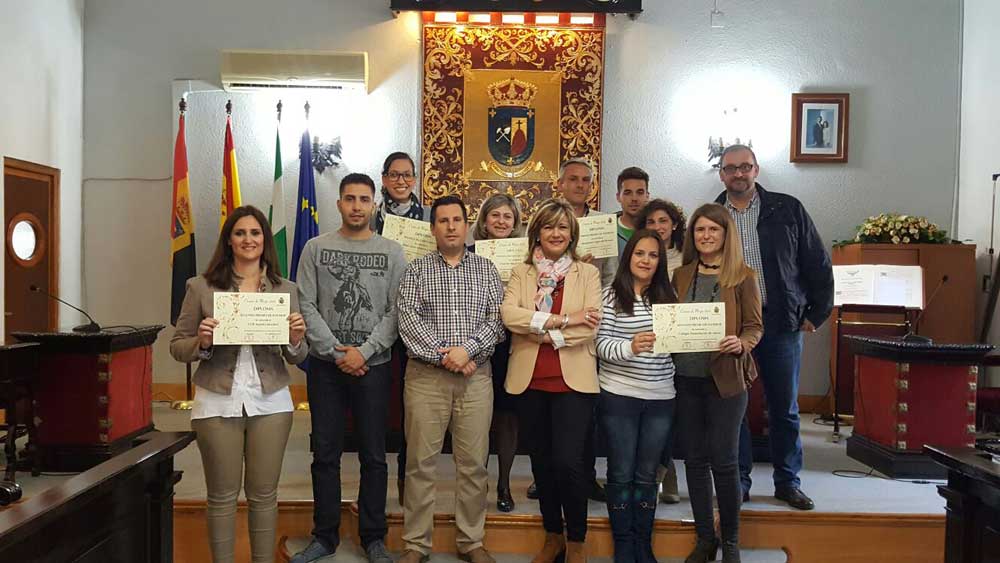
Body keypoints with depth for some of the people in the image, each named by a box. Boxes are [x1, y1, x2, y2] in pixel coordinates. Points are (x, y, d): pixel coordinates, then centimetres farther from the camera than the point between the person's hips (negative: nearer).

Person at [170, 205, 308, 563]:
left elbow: (296, 358, 7)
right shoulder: (201, 287, 0)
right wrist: (201, 343, -17)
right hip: (217, 404, -1)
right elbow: (177, 347, 4)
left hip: (270, 403, 1)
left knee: (264, 494, 11)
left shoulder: (286, 290, 4)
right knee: (222, 496, 9)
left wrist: (296, 340, -15)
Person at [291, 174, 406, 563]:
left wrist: (364, 351, -12)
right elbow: (306, 305, -1)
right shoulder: (316, 248, 4)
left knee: (374, 455, 6)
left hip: (373, 366, -1)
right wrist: (336, 352, -10)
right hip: (325, 366, 1)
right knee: (325, 453, 9)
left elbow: (396, 311, -3)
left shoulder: (392, 252, 2)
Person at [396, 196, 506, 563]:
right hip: (425, 376, -1)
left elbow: (497, 319, 1)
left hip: (476, 377, 1)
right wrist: (443, 355, -13)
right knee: (420, 462, 3)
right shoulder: (416, 270, 6)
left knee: (474, 463, 6)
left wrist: (468, 349, -14)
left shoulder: (486, 269, 10)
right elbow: (407, 319, -6)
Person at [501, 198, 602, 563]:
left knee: (568, 461, -10)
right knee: (541, 461, 12)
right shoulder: (521, 273, 10)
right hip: (529, 380, 2)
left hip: (572, 379, -2)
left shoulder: (587, 273, 7)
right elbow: (508, 315, -9)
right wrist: (561, 320, -15)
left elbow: (590, 326, -7)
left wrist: (542, 333, -12)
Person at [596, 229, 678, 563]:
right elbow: (601, 345, -11)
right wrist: (630, 347, -28)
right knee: (621, 474, 7)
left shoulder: (668, 295, 7)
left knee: (647, 475, 13)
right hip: (619, 397, -3)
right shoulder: (611, 295, -5)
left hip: (661, 398, 3)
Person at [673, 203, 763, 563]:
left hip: (725, 379, -4)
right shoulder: (681, 275, 9)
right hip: (686, 379, 4)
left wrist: (740, 344, -22)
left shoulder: (743, 276, -2)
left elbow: (755, 326, -2)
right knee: (695, 461, 10)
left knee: (723, 462, 1)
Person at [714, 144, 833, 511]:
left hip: (781, 322, 0)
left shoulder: (787, 210, 3)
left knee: (785, 408, 10)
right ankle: (738, 481, 19)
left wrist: (816, 314, 3)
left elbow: (818, 263, 5)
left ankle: (787, 481, 24)